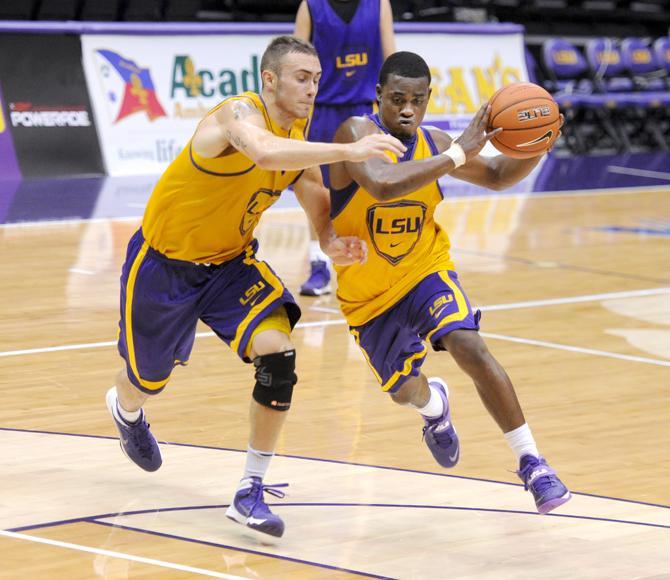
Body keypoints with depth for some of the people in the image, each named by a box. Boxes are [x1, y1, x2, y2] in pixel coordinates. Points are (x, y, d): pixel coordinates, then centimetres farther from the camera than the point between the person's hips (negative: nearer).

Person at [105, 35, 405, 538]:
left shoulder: (299, 134, -7)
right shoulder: (241, 114, -30)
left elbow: (314, 188, 3)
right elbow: (264, 152, -53)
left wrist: (333, 243, -19)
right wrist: (348, 151, -58)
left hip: (231, 262, 5)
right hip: (163, 264, -5)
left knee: (277, 353, -20)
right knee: (149, 379, 15)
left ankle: (251, 492, -9)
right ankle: (125, 409, 57)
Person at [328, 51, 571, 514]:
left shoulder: (433, 144, -10)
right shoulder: (357, 133, -24)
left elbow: (497, 176, 8)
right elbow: (382, 184, -46)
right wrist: (457, 155, -44)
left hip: (426, 270, 1)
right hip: (368, 293, -1)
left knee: (470, 346, -26)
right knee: (404, 390, 16)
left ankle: (531, 462, -19)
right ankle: (434, 405, 57)